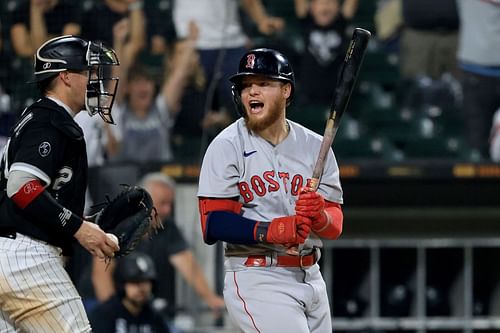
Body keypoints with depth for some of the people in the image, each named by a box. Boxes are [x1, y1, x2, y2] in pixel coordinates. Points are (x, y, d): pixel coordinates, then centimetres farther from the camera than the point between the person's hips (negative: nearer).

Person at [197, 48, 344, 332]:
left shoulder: (315, 146, 8)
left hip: (310, 278, 6)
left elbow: (336, 227, 5)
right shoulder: (227, 146, -5)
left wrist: (320, 216, -19)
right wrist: (269, 231, -28)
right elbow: (213, 223, -13)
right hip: (257, 279, -6)